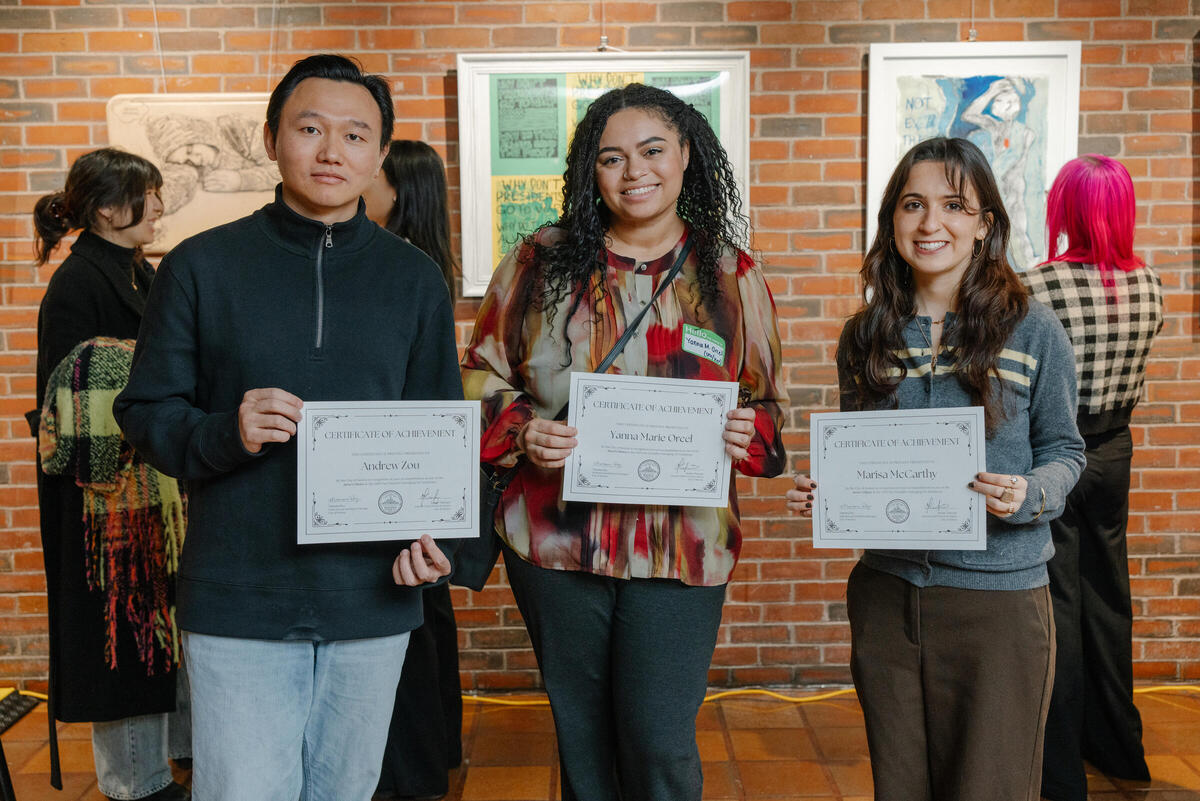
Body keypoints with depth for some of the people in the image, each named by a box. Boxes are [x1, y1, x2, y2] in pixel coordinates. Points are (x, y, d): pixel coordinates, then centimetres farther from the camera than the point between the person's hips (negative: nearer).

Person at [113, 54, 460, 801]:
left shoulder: (414, 277, 6)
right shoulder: (202, 264, 1)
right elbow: (146, 410, 3)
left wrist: (437, 532, -8)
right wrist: (225, 434, -18)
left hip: (374, 599, 2)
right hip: (238, 599, -2)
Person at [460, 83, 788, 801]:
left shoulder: (733, 276, 3)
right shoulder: (539, 263, 2)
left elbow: (769, 405, 9)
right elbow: (482, 377, 6)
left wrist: (746, 432, -13)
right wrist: (522, 433, -13)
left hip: (682, 547, -1)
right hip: (555, 540, 1)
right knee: (582, 741, 16)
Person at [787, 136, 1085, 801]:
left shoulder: (1032, 331, -4)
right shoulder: (865, 337, 5)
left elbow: (1064, 452, 3)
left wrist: (1028, 495, -18)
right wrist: (820, 493, -6)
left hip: (998, 598, -3)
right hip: (886, 594, 3)